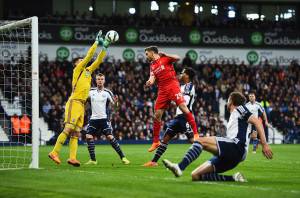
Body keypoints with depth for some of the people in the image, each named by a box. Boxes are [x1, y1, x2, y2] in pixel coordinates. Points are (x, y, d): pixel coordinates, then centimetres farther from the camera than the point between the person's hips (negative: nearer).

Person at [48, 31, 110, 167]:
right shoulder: (77, 69, 3)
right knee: (68, 129, -16)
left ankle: (72, 157, -7)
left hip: (81, 105, 8)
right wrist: (96, 42, 3)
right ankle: (54, 152, -16)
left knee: (76, 133, 0)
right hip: (74, 103, -8)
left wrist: (104, 48, 17)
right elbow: (89, 56, -2)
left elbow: (98, 61, 24)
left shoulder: (88, 71, 23)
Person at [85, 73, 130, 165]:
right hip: (93, 118, 3)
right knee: (88, 136, -11)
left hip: (104, 119, -3)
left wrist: (115, 102, -29)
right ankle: (93, 159, -2)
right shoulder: (91, 91, 6)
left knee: (110, 137, -14)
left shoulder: (107, 92, -2)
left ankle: (123, 157, -6)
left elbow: (115, 106, -6)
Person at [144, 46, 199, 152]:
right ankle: (155, 141, 12)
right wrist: (150, 82, -16)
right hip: (162, 91, 6)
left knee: (183, 107, -19)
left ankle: (195, 133, -15)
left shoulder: (164, 58, 2)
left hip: (172, 86, -6)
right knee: (157, 115, 3)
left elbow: (177, 58, -12)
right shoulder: (152, 66, 18)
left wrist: (165, 55, -16)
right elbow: (152, 78, 5)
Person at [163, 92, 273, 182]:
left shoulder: (239, 108, 10)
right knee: (195, 176, -1)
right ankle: (234, 178, -9)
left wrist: (264, 144, -14)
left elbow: (257, 122, -4)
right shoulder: (233, 117, 35)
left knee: (200, 141, -21)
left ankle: (180, 168, -38)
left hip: (235, 145, -9)